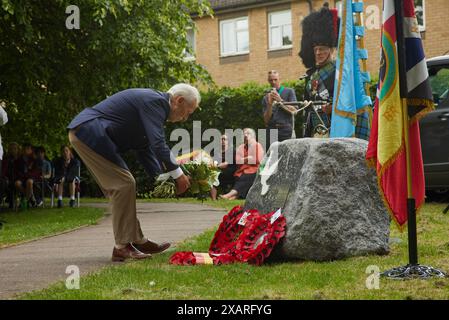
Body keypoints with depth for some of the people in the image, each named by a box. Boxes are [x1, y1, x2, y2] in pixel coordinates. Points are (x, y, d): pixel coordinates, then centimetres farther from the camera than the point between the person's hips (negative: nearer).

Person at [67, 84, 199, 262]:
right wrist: (177, 174, -13)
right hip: (88, 132, -11)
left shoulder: (153, 103, 18)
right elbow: (158, 143, -22)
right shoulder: (154, 101, -13)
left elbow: (144, 149, 23)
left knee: (119, 186, 13)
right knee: (124, 184, -10)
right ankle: (122, 247, -6)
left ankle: (138, 241, 19)